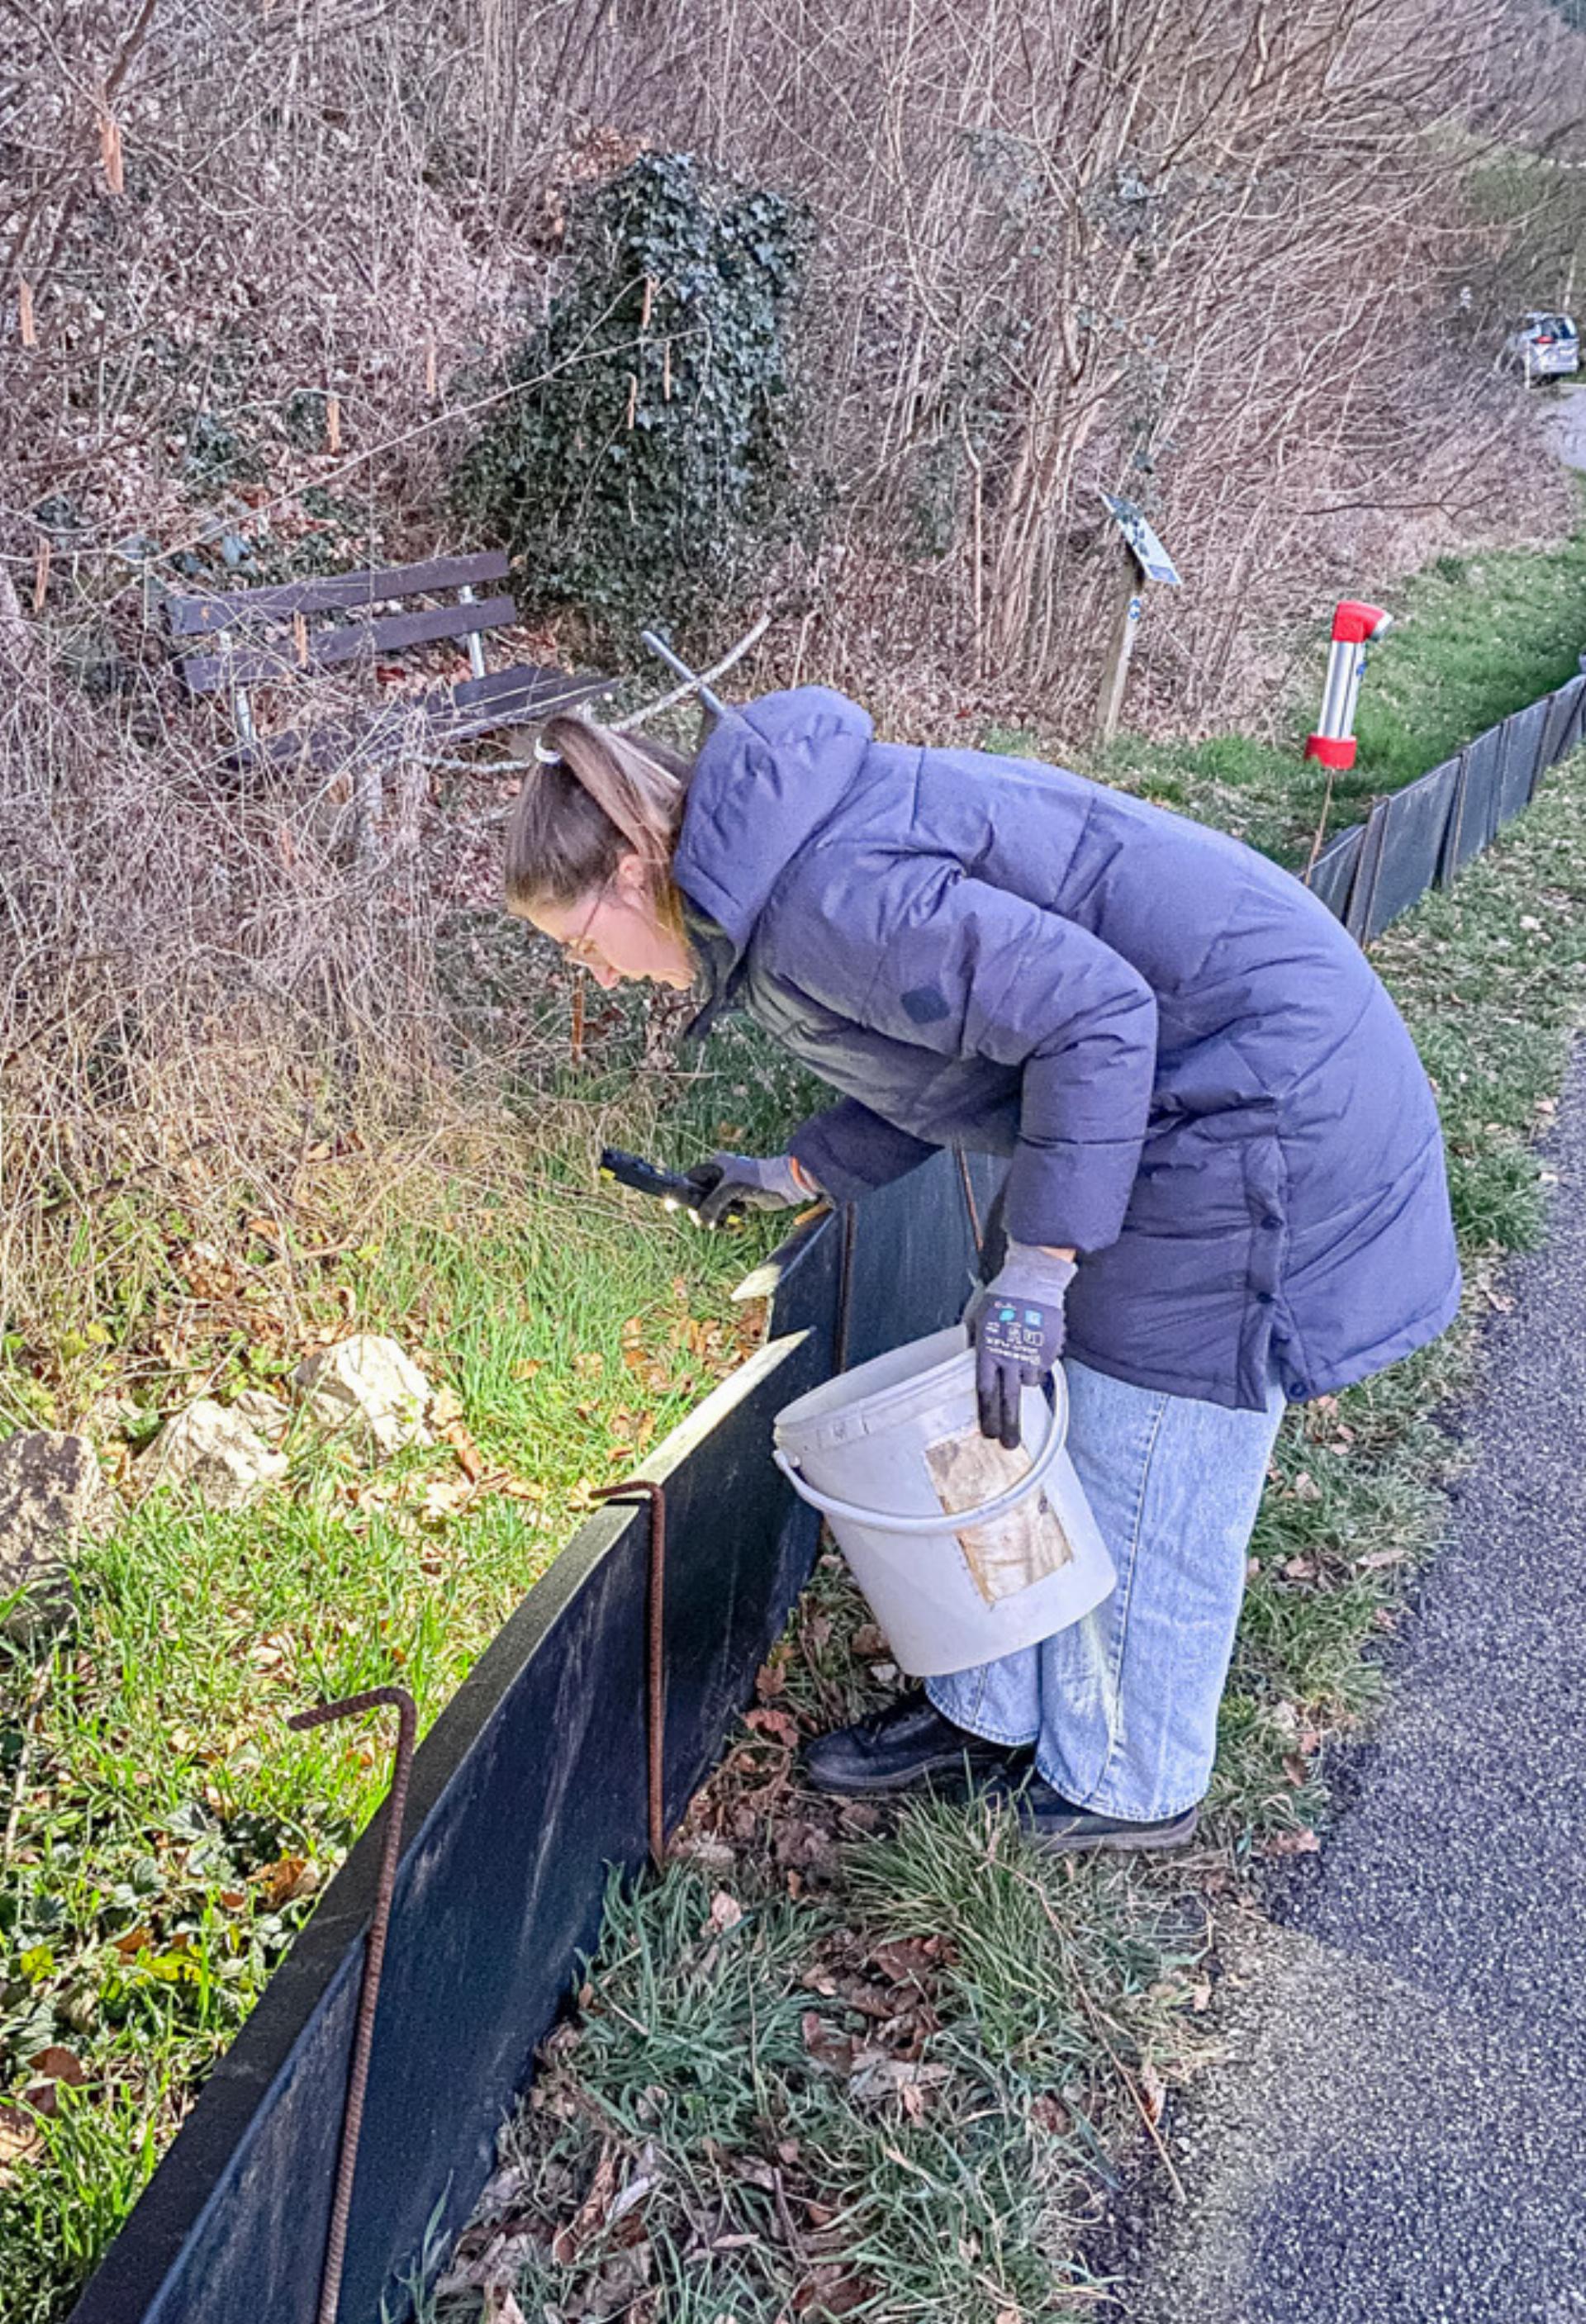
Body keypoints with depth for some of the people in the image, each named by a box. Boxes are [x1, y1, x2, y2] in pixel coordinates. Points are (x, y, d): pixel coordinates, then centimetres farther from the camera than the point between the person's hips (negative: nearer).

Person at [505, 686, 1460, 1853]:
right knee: (1022, 1418, 16)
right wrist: (795, 1174, 18)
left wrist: (1035, 1268, -25)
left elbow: (1091, 1012, -29)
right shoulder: (803, 846, 7)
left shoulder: (822, 900, -26)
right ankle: (992, 1712, 32)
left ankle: (1125, 1785, 25)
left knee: (1139, 1469, 2)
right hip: (1162, 1079, 10)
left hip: (1252, 1103, -10)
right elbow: (951, 1050, 16)